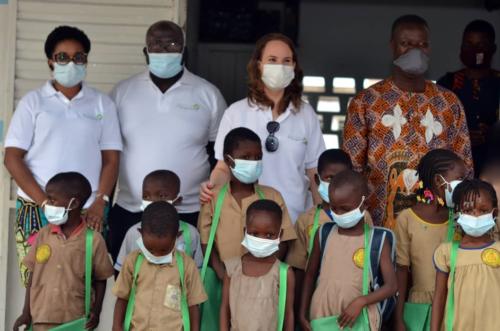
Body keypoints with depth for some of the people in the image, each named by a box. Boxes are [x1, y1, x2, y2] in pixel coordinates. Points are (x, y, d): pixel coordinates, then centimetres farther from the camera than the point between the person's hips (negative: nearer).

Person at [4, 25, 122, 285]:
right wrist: (44, 202, -9)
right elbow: (12, 158, 1)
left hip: (87, 213, 1)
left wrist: (99, 202, -7)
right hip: (36, 210, -1)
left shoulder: (103, 104, 11)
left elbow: (110, 159, 9)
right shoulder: (33, 102, 6)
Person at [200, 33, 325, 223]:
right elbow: (224, 167, 3)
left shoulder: (306, 115, 5)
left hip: (296, 218, 1)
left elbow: (314, 172, 8)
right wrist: (214, 187, -18)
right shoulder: (236, 113, 0)